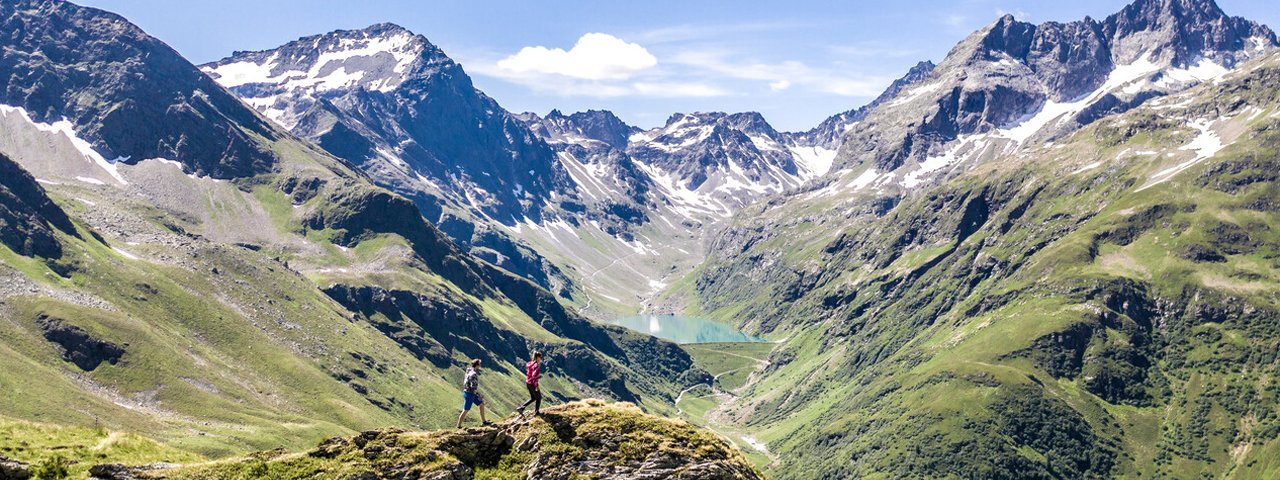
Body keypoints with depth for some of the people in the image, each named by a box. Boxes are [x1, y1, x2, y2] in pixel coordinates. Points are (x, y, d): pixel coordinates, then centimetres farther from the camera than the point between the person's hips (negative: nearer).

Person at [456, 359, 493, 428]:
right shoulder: (473, 374, -26)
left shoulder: (470, 371, 5)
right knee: (466, 410, 4)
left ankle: (483, 421, 21)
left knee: (482, 404, 14)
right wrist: (479, 395, -21)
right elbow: (474, 387, -31)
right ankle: (459, 426, 16)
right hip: (469, 394, -9)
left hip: (472, 393, 9)